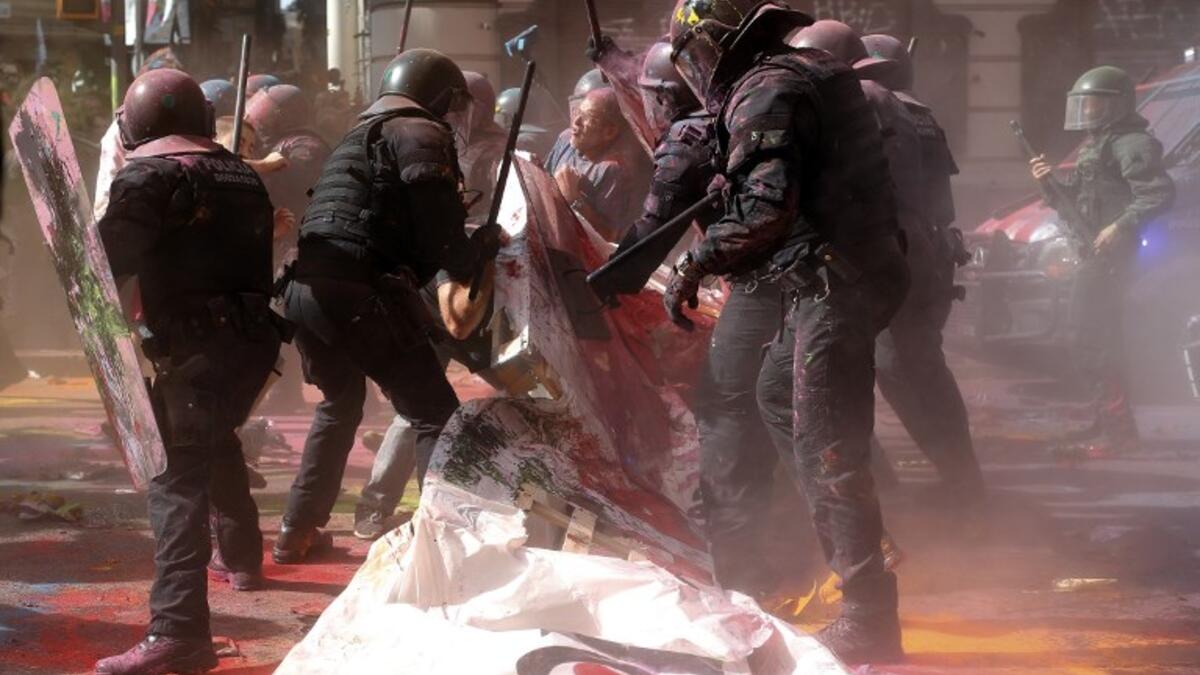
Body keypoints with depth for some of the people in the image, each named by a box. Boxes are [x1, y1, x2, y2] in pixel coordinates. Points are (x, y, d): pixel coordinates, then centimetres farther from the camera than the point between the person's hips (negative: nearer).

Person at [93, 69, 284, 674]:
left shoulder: (148, 177, -5)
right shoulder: (241, 175, 17)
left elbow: (110, 257, -11)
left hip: (196, 346, -8)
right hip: (253, 337, 8)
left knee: (177, 475, -16)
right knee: (217, 440, 33)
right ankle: (242, 558, 50)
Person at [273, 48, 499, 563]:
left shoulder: (357, 137, 29)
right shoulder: (420, 135, 1)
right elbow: (440, 233, -9)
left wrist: (452, 268, 19)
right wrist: (482, 249, 10)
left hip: (305, 289, 9)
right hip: (361, 295, -9)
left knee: (340, 404, 30)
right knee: (435, 418, -4)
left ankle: (297, 533, 34)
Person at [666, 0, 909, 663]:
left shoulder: (764, 94, -14)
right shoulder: (812, 71, 16)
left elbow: (765, 211, -24)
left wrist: (692, 266, -16)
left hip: (834, 285, -11)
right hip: (861, 267, 11)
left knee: (826, 451, -10)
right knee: (775, 390, 28)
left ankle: (868, 620, -10)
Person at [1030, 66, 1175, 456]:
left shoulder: (1130, 145, -13)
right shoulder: (1094, 147, 20)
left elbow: (1160, 193, -23)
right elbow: (1079, 200, 23)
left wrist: (1122, 227, -30)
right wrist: (1051, 182, 7)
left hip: (1109, 255, -11)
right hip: (1093, 255, 11)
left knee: (1091, 343, -13)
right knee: (1092, 342, 14)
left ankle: (1119, 430, -12)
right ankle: (1106, 423, 21)